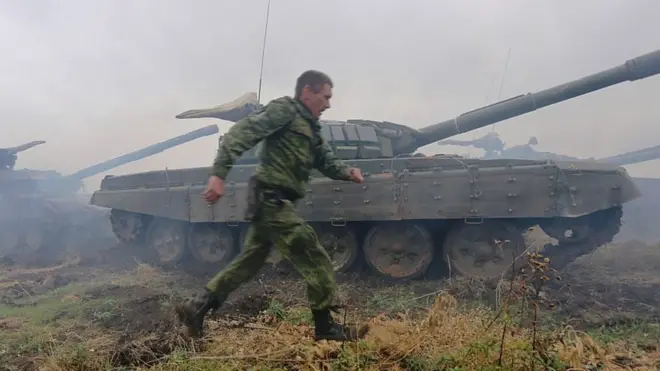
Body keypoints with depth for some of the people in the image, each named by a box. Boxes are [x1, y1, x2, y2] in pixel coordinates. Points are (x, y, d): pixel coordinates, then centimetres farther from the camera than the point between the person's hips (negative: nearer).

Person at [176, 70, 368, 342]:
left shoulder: (311, 127, 20)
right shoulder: (284, 110, -9)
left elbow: (326, 161, 22)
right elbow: (240, 134, -18)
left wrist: (347, 173, 0)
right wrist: (219, 174, -28)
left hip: (272, 202, 10)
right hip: (272, 199, -10)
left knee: (249, 261, 17)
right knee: (315, 261, -4)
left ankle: (196, 307, 25)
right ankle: (326, 327, 8)